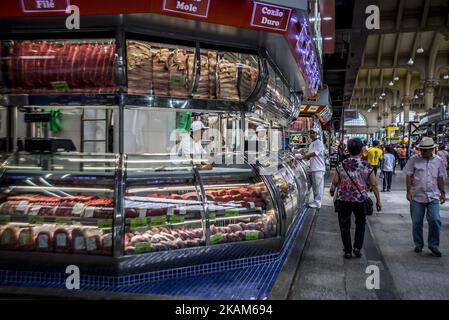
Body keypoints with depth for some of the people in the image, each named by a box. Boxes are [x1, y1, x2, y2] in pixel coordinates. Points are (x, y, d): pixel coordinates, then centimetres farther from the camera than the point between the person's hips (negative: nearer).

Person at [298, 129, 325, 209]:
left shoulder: (319, 143, -8)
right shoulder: (311, 144, 19)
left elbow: (314, 153, -20)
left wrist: (303, 157, -21)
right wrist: (304, 157, 1)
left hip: (318, 169, -9)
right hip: (313, 168, 9)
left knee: (318, 186, -6)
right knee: (314, 186, 12)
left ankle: (317, 202, -5)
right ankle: (315, 201, 19)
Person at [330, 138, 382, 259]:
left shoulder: (342, 165, -4)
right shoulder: (367, 166, -6)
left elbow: (335, 182, 1)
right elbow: (373, 185, -5)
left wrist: (332, 191, 22)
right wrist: (378, 200, 4)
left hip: (343, 199, 0)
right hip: (360, 199, 0)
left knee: (345, 225, 10)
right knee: (360, 223, 21)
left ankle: (348, 251, 15)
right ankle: (357, 247, 13)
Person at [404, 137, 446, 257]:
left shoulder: (438, 161, 6)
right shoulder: (414, 160, -1)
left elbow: (440, 178, 12)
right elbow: (409, 176, 0)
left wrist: (442, 193, 10)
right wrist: (409, 191, -7)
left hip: (433, 196, 1)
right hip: (417, 196, 0)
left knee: (435, 220, -10)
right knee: (416, 222, 6)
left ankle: (433, 244, 6)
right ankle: (418, 244, 24)